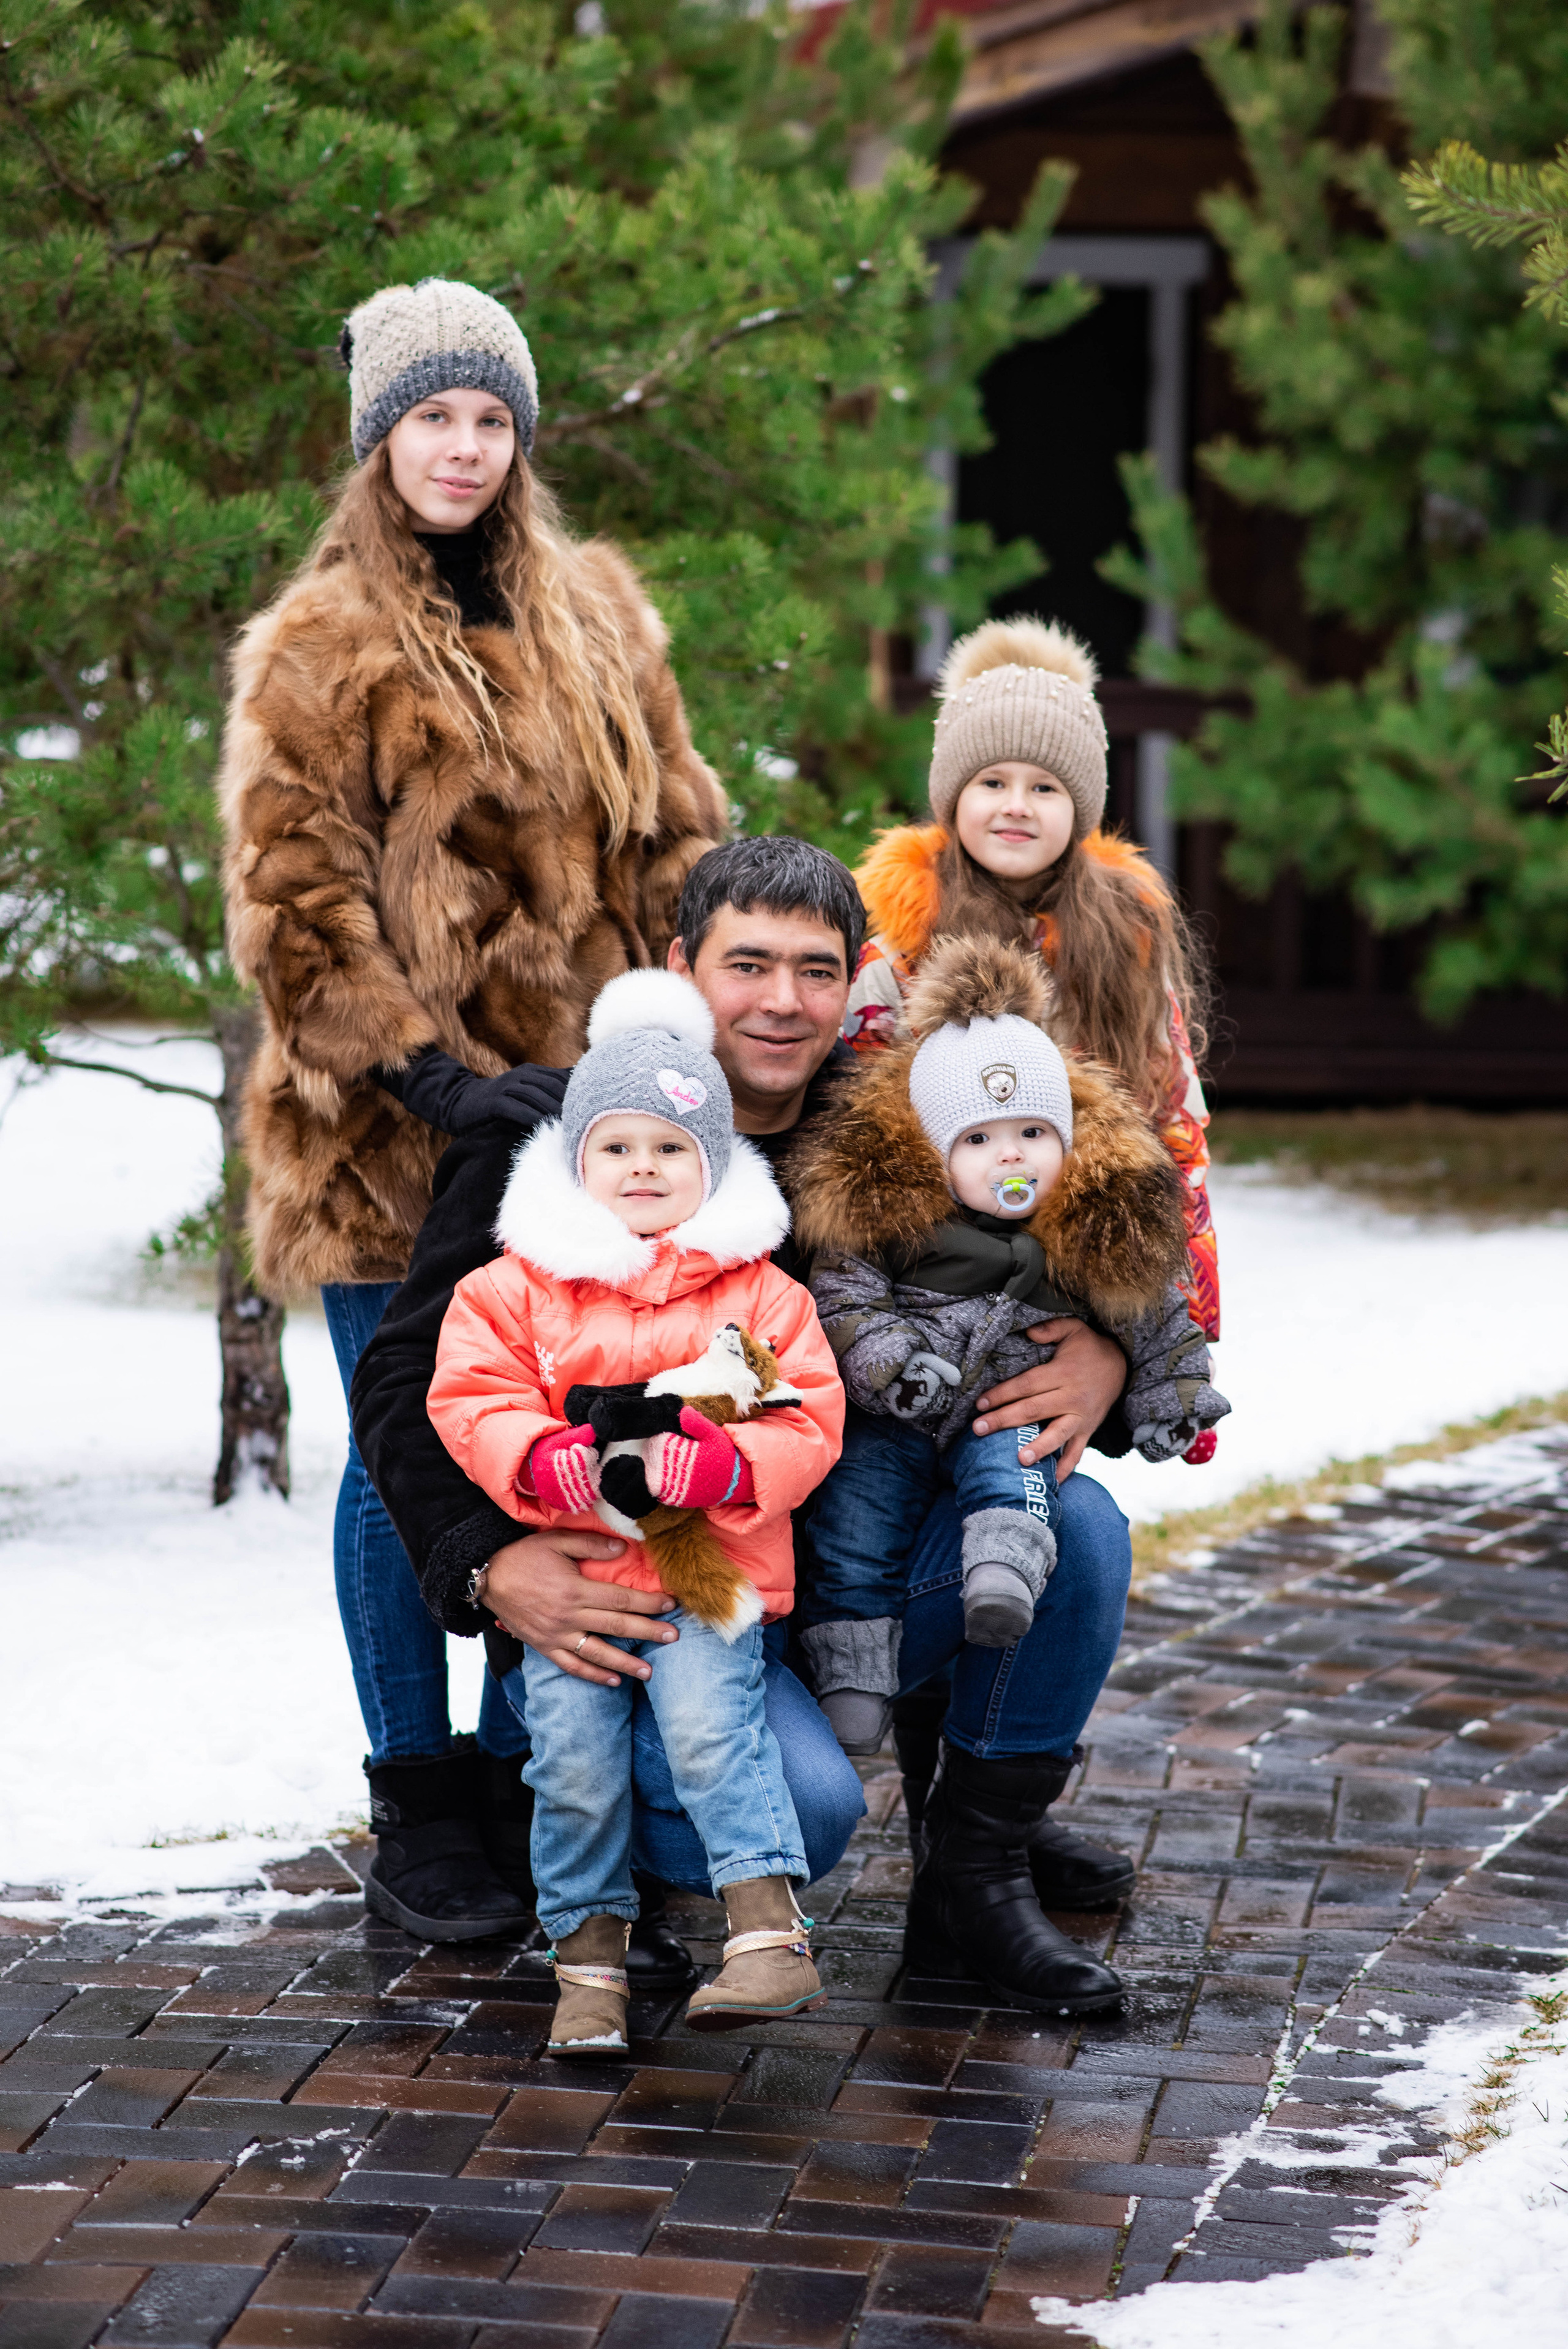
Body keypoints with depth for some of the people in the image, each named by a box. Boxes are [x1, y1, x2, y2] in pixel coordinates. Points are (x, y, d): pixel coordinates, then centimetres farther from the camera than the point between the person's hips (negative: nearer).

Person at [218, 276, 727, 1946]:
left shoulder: (597, 614, 14)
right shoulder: (319, 648, -2)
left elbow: (671, 838, 16)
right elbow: (293, 901, -8)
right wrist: (425, 1073, -17)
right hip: (387, 1135, -4)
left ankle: (524, 1782, 19)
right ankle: (421, 1821, 12)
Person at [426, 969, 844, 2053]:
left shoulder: (760, 1293, 5)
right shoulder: (514, 1287, 6)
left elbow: (808, 1419, 0)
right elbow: (470, 1395, 1)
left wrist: (729, 1465, -19)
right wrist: (538, 1460, -19)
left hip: (711, 1567, -1)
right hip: (563, 1568, 1)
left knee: (711, 1723, -21)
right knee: (574, 1756, -6)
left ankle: (771, 1924, -19)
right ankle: (590, 1948, 9)